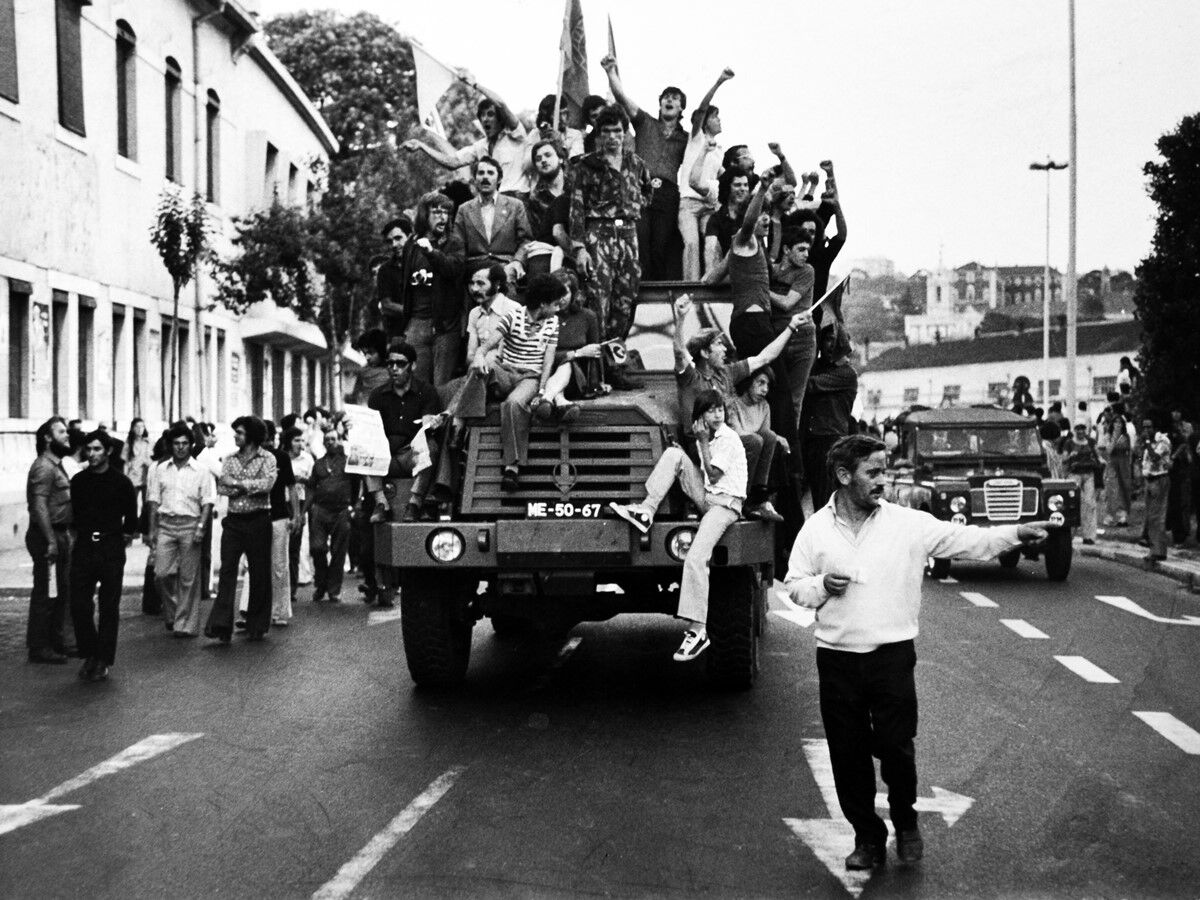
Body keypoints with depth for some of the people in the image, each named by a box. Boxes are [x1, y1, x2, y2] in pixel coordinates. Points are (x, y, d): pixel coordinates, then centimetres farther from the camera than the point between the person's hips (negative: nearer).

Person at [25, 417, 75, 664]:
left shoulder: (57, 465, 16)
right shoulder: (44, 467, -15)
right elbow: (40, 507, -22)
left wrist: (67, 534, 17)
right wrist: (51, 541, -26)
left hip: (60, 534, 10)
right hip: (47, 536, -10)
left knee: (63, 589, 16)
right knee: (45, 593, -4)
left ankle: (57, 638, 27)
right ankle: (39, 647, 1)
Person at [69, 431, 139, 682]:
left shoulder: (121, 482, -3)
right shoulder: (78, 481, 6)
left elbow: (131, 518, 7)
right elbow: (74, 513, 18)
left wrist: (125, 537, 6)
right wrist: (80, 534, 12)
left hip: (111, 548, -3)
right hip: (83, 547, 3)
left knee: (108, 607, 1)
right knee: (79, 605, -2)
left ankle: (103, 661, 9)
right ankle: (90, 654, 14)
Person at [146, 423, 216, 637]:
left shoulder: (201, 470, 2)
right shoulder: (160, 469, 10)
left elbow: (208, 501, -1)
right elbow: (154, 501, 11)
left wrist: (201, 526, -12)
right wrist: (152, 530, 6)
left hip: (190, 525, -2)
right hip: (165, 524, 2)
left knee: (188, 578, 0)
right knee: (161, 573, -5)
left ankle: (186, 624, 6)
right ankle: (171, 612, 19)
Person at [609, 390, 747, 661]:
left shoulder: (729, 439, -10)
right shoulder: (706, 434, 12)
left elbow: (713, 476, -11)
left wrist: (703, 441, -10)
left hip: (725, 503, -8)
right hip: (705, 496, 8)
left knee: (695, 559, -26)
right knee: (673, 454, -9)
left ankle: (698, 631, -25)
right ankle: (646, 512, -15)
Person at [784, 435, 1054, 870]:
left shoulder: (909, 524, -2)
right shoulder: (815, 528, 2)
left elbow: (966, 540, -7)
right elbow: (794, 585, 8)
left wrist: (1016, 534, -18)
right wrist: (822, 585, -12)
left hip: (892, 655, -1)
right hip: (837, 658, 1)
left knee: (897, 749, 1)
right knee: (848, 754, 7)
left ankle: (906, 825, 28)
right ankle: (867, 836, 24)